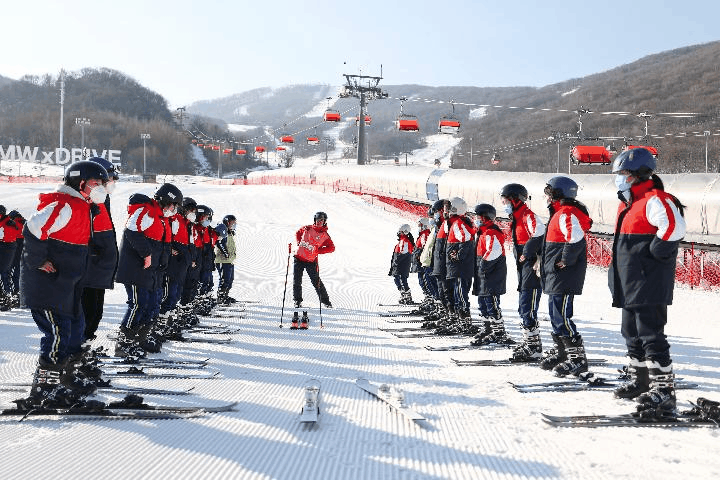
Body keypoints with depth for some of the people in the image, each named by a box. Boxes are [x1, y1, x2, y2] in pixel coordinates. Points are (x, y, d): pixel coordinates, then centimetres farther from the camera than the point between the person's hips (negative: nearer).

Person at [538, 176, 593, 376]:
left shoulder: (566, 214, -16)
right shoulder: (559, 213, 19)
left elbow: (576, 238, -30)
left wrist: (565, 260, -22)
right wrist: (547, 262, 21)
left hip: (564, 276, -11)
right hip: (555, 277, 11)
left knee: (562, 317, -12)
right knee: (555, 315, 18)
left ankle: (577, 358, -9)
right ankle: (560, 352, 30)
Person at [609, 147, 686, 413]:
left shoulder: (655, 200, -16)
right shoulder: (627, 204, 17)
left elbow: (675, 227, -32)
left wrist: (653, 253, -21)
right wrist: (619, 268, 21)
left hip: (649, 285, -11)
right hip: (630, 286, 11)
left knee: (651, 335, -10)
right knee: (633, 333, 18)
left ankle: (663, 389, -5)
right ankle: (639, 381, 30)